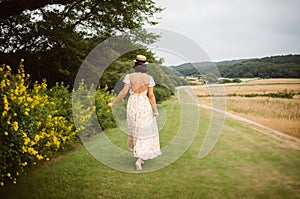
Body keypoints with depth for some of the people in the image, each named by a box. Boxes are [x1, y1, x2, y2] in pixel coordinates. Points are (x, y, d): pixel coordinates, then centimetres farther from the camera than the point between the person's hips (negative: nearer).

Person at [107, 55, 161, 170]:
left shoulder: (129, 76, -4)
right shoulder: (149, 78, -5)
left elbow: (124, 92, -9)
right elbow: (151, 96, -6)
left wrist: (113, 102, 2)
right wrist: (155, 110, 3)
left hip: (132, 105, 2)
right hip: (144, 106, -2)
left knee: (135, 129, 22)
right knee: (144, 132, 5)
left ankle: (138, 155, 31)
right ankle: (139, 160, -9)